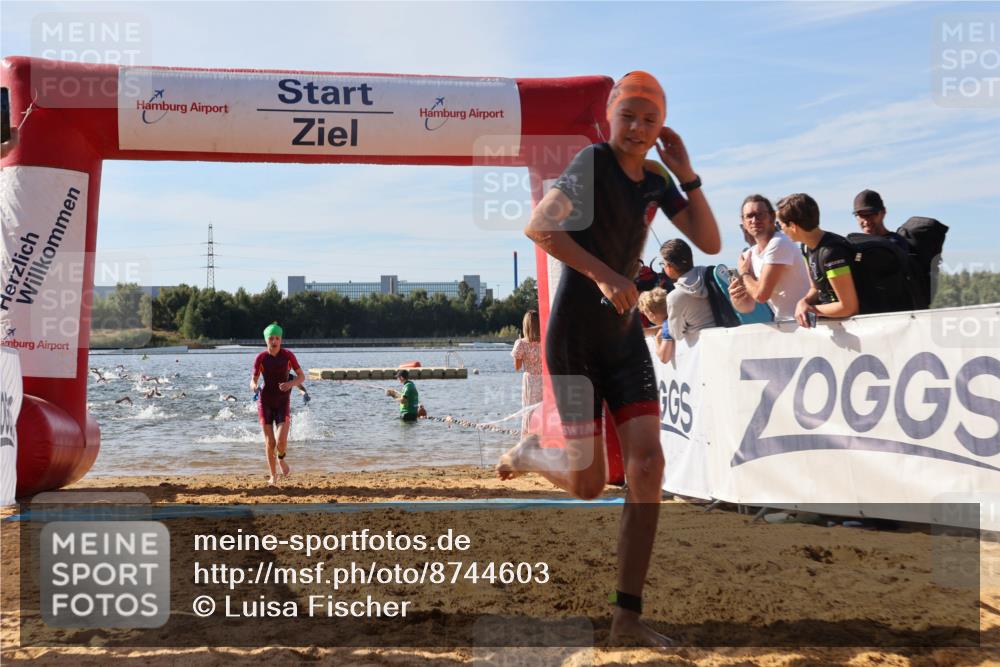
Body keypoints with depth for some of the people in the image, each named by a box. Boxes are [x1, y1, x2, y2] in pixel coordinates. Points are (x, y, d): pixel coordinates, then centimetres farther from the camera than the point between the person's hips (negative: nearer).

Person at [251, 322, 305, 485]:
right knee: (269, 442, -1)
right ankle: (273, 476, 19)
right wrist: (255, 387, -23)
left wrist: (291, 383, -21)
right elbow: (253, 382, 1)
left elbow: (302, 377, 0)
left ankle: (281, 458, 20)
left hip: (283, 403, -1)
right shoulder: (260, 358, -4)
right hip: (265, 402, 1)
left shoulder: (288, 355, -5)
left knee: (281, 442, -16)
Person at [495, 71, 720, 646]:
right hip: (576, 334, -6)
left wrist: (687, 175, -4)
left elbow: (709, 243, 5)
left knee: (648, 464, -8)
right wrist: (604, 274, -30)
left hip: (625, 333, 6)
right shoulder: (593, 162, -12)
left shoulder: (656, 179, 9)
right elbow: (539, 227, -25)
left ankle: (628, 616, -1)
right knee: (588, 484, -3)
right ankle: (528, 453, 34)